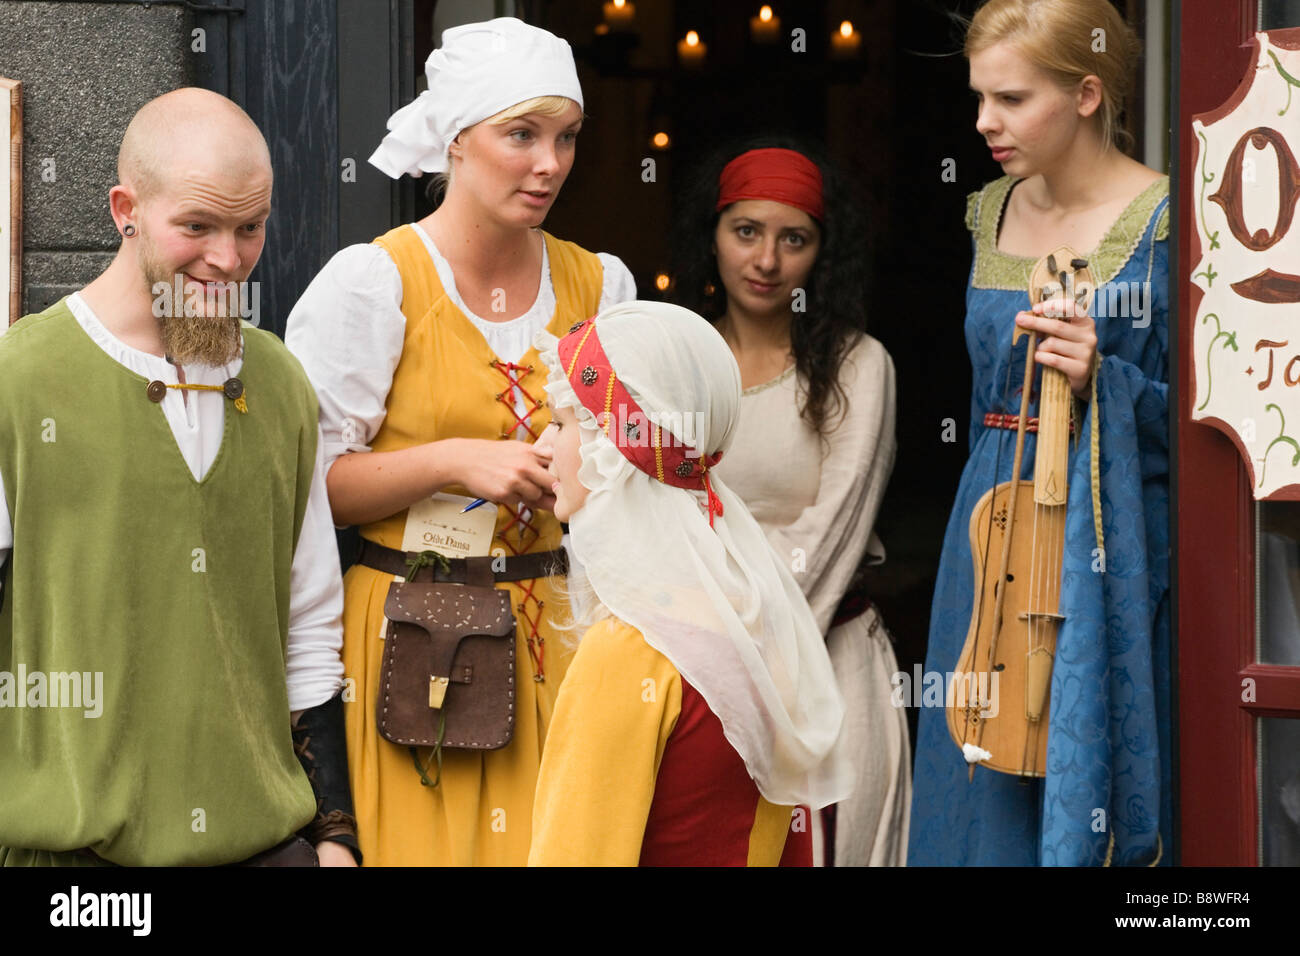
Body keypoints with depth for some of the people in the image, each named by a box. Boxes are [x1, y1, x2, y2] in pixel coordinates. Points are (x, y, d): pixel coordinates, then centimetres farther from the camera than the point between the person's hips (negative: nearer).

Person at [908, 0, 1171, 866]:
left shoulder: (1161, 223, -9)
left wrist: (1104, 383, -22)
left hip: (1111, 551, -6)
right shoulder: (993, 213, 11)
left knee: (1091, 770, -1)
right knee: (989, 788, 9)